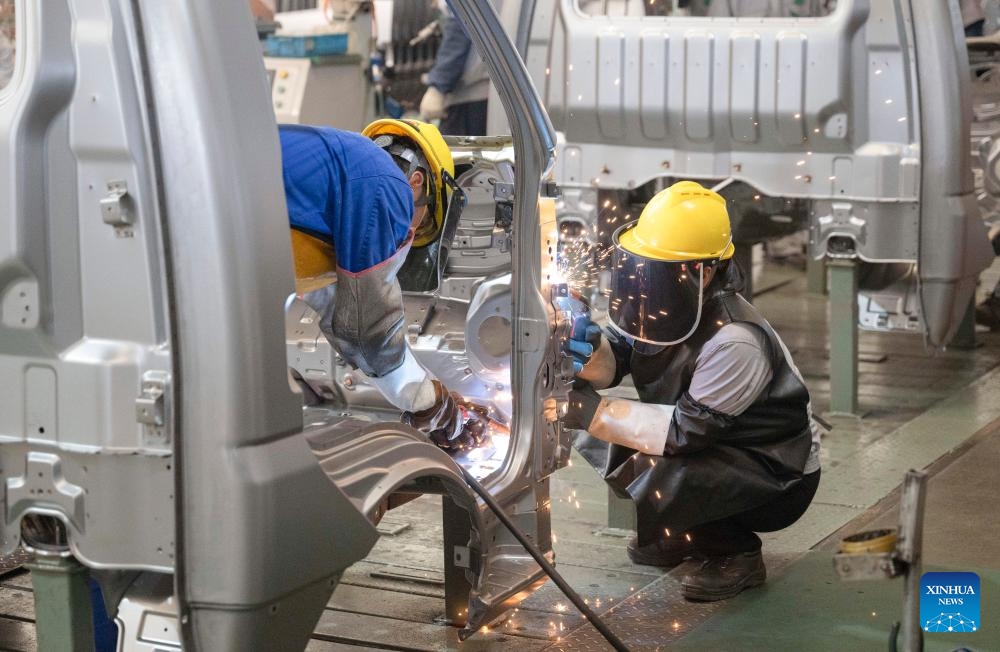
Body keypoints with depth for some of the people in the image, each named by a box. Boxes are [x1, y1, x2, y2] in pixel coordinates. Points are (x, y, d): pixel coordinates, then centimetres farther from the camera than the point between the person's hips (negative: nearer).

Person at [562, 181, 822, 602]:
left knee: (652, 478, -31)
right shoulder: (663, 307, -10)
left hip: (777, 477, -8)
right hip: (708, 444, 8)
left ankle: (738, 552, -4)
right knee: (597, 438, -4)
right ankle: (682, 533, 13)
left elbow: (685, 431, -31)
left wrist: (595, 412, -32)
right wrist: (588, 352, -27)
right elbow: (615, 360, -3)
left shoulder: (735, 343, -33)